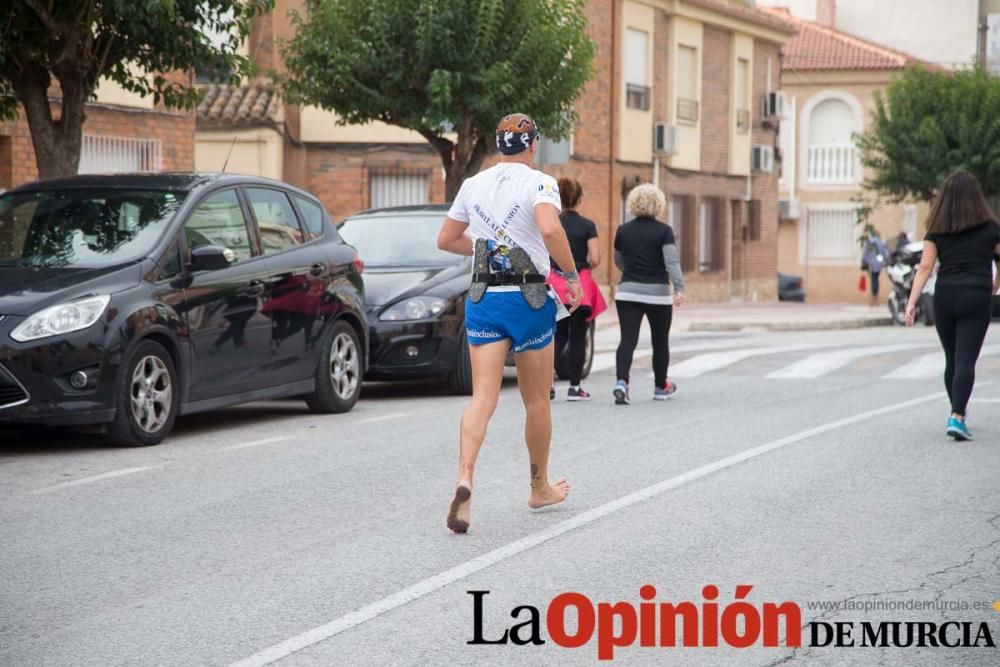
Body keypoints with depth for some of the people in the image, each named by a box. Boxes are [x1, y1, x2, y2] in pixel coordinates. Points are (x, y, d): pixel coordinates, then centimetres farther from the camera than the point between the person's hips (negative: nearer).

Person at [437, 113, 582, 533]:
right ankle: (540, 489, 27)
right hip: (528, 298, -3)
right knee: (537, 400, 13)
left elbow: (446, 240, 18)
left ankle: (464, 480, -28)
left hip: (482, 298, 3)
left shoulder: (473, 185, 9)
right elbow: (550, 230, -25)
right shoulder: (539, 183, -7)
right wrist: (572, 274, -13)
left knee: (483, 397, -4)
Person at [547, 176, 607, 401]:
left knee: (558, 335, 13)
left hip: (555, 284, 2)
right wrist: (583, 267, 9)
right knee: (577, 337, 6)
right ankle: (574, 387, 6)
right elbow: (595, 259, -11)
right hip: (580, 286, -2)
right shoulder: (587, 226, -6)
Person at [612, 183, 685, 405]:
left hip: (628, 292, 2)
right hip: (658, 293, -2)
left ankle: (622, 381, -27)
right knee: (660, 342, 14)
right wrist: (679, 289, -20)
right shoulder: (664, 231, -6)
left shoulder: (623, 231, 4)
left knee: (627, 340, -5)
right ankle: (660, 387, 27)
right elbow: (672, 261, -17)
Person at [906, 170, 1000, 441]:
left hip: (944, 296, 2)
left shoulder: (937, 231, 5)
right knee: (966, 361, -8)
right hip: (976, 297, -2)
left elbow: (925, 267, -4)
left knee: (952, 360, 17)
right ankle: (956, 418, -22)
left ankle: (957, 413, 32)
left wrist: (911, 302, -8)